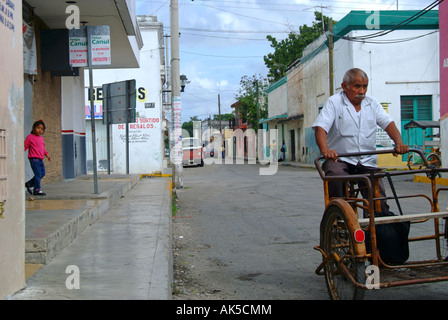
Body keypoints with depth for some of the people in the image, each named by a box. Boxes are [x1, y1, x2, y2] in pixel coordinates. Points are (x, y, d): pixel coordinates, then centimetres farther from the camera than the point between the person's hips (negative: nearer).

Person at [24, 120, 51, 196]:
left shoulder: (41, 138, 18)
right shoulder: (30, 137, -4)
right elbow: (25, 146, -6)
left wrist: (47, 154, 17)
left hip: (40, 159, 8)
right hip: (34, 158, -8)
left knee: (42, 173, 11)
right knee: (38, 174, -11)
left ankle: (29, 184, 24)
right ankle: (37, 190, -7)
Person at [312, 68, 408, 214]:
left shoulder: (372, 103, 13)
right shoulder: (334, 102, 0)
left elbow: (388, 123, 5)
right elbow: (320, 127, -13)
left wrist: (399, 142, -17)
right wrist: (325, 150, -33)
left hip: (367, 163, 4)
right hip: (339, 159, -3)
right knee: (336, 176, -35)